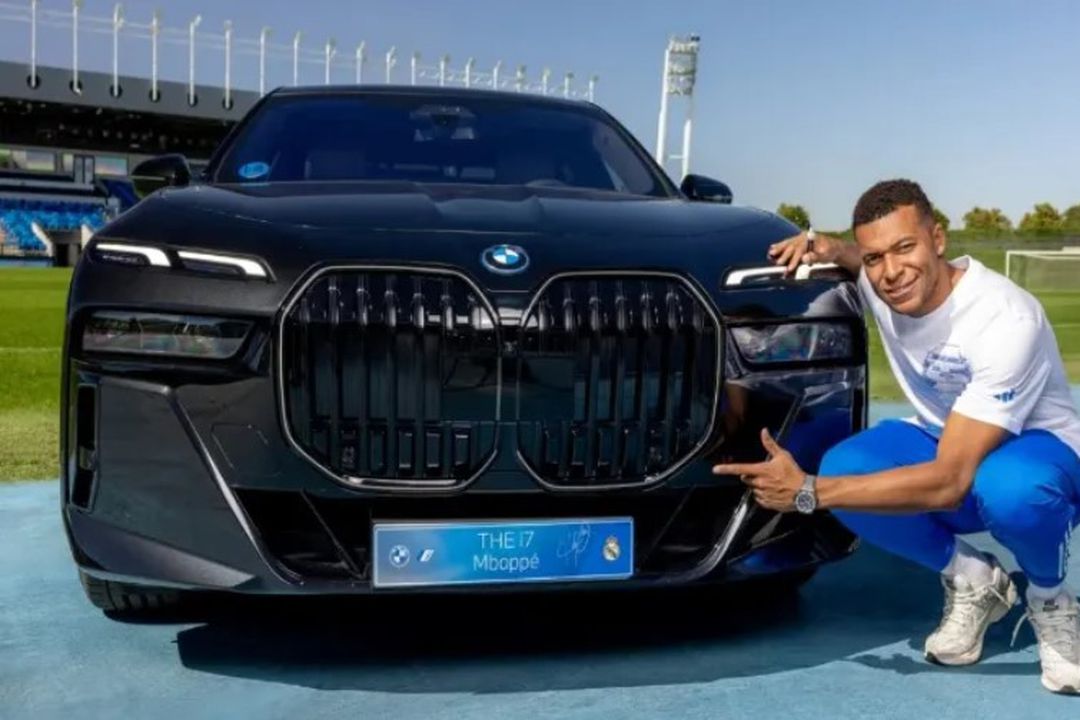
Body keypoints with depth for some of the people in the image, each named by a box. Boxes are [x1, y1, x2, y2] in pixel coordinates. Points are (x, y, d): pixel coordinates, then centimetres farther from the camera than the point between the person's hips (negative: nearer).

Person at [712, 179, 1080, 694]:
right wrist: (830, 250, -11)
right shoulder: (879, 285, -15)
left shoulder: (1007, 320, -34)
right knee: (841, 469, -26)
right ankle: (973, 583, -1)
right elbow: (861, 260, 16)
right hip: (943, 440, 6)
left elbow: (949, 483, -38)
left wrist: (807, 492, -40)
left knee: (1007, 488, -43)